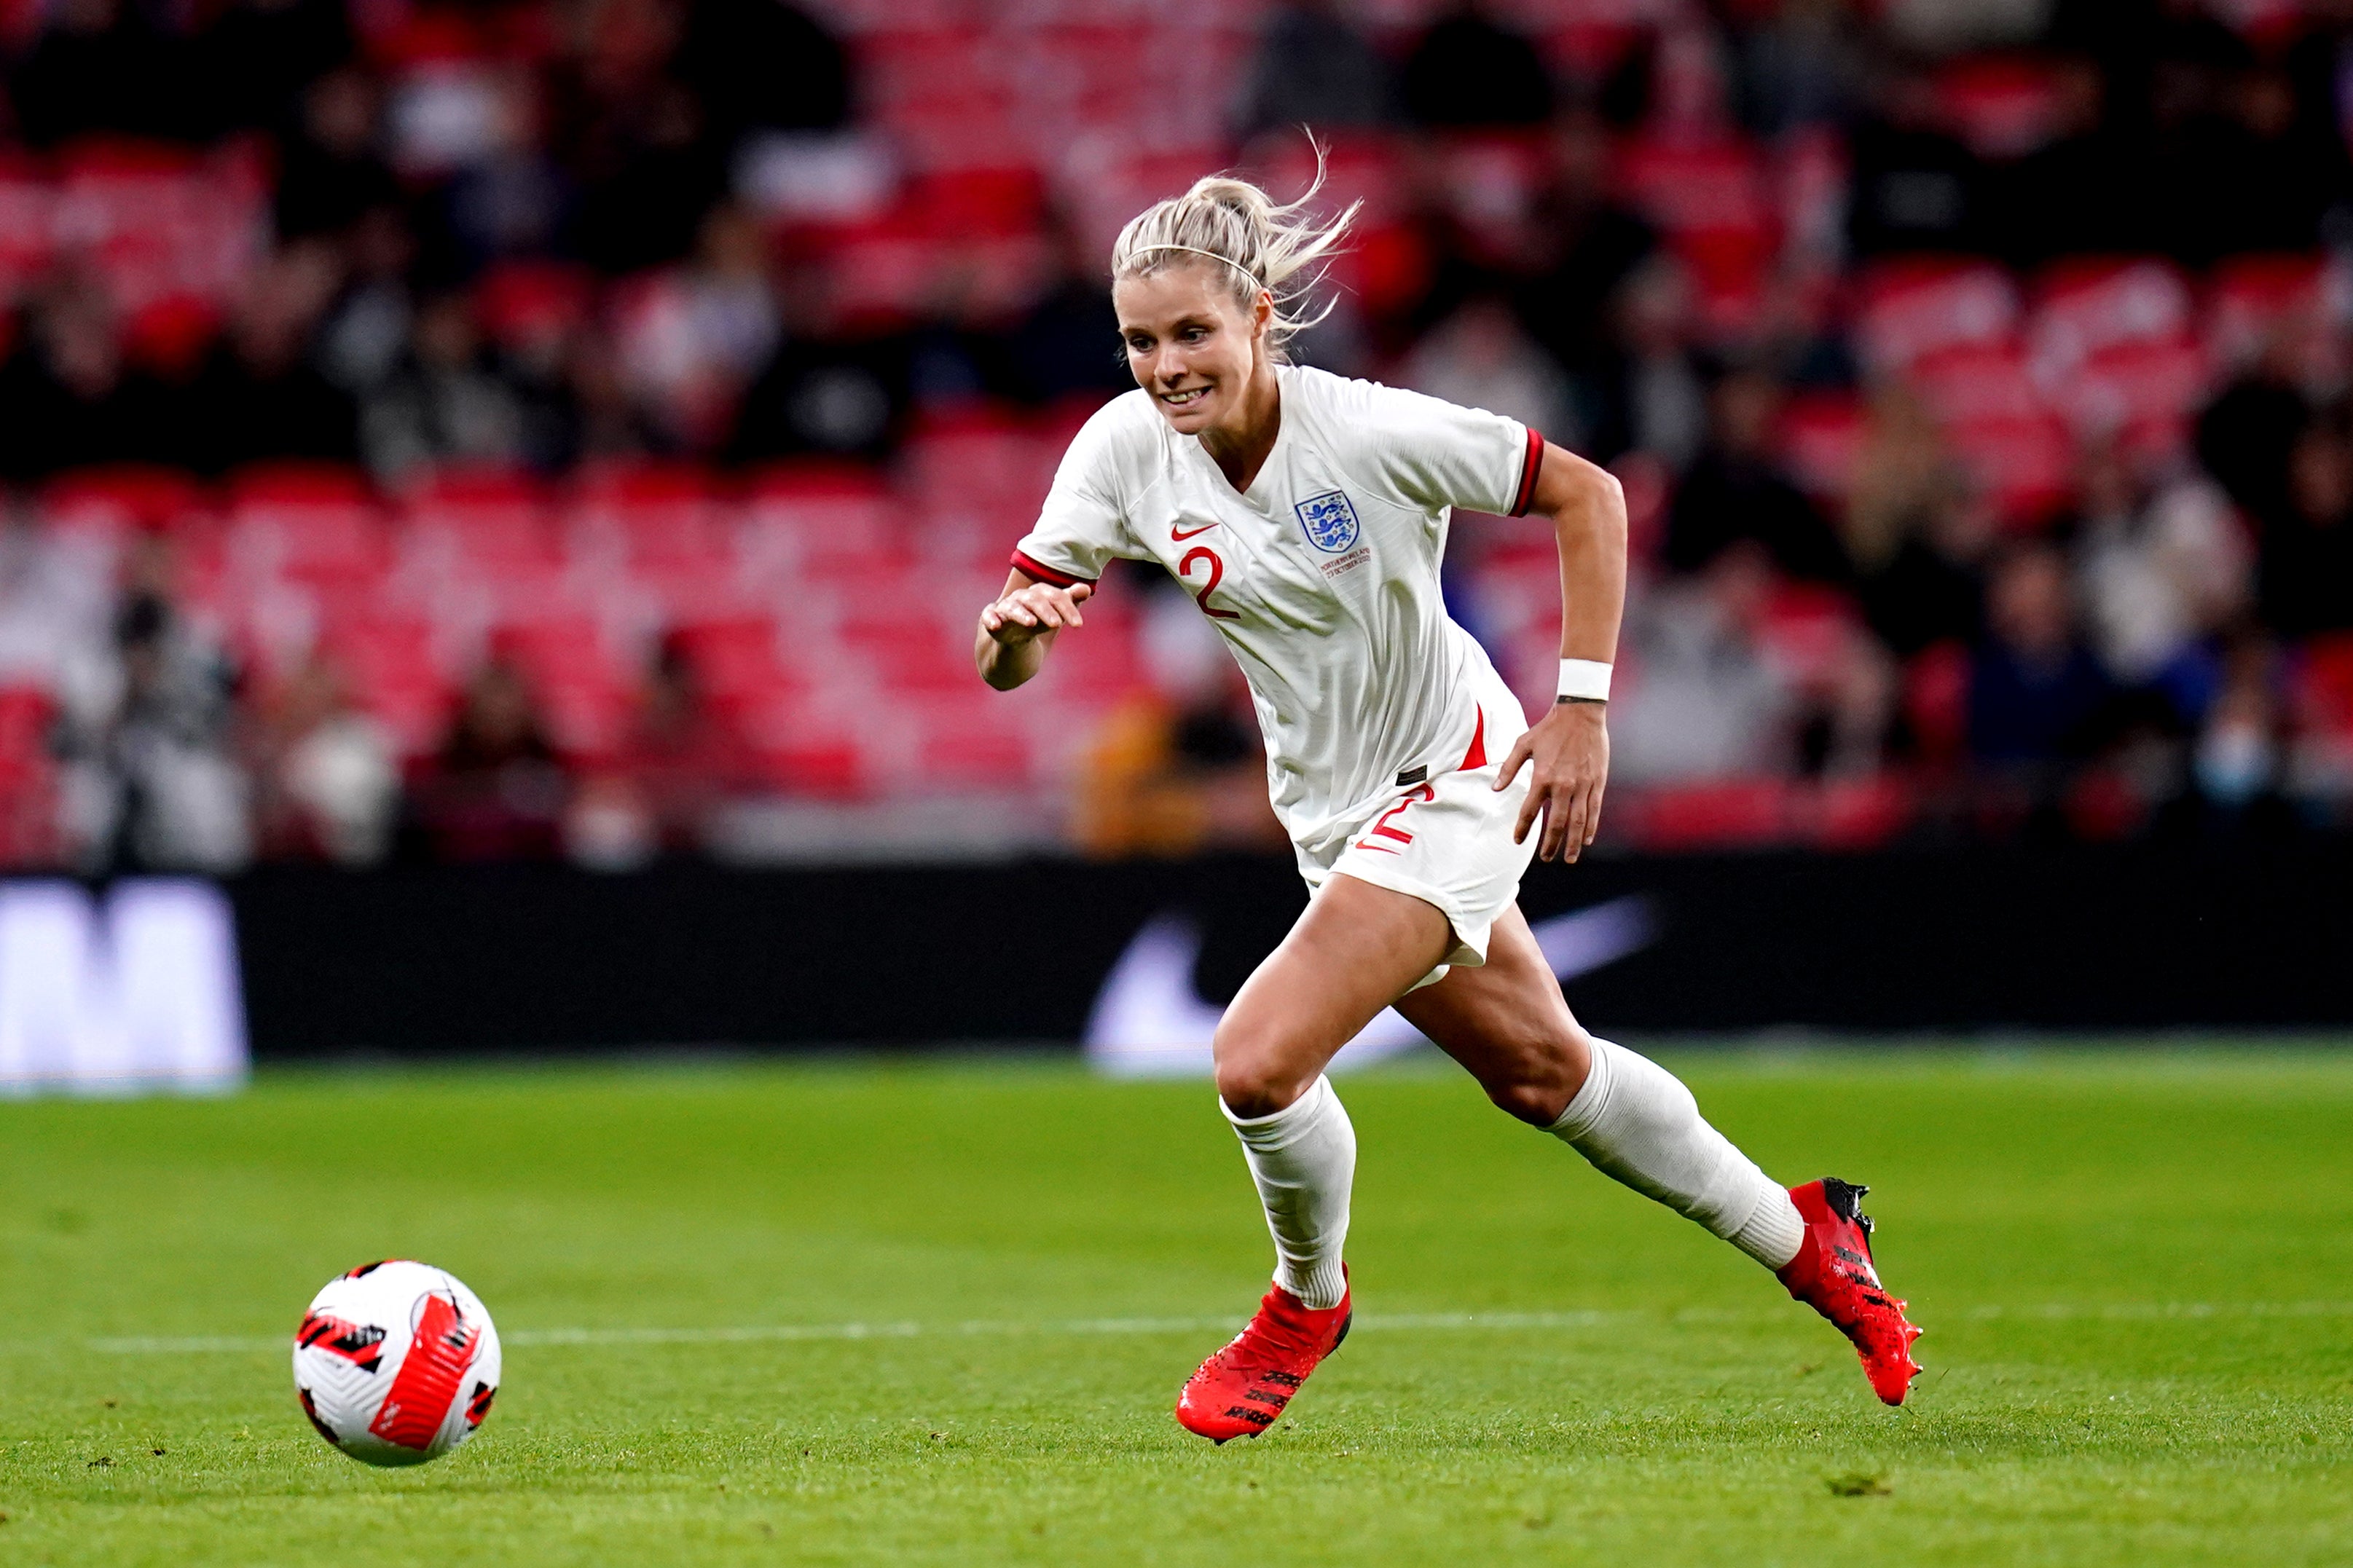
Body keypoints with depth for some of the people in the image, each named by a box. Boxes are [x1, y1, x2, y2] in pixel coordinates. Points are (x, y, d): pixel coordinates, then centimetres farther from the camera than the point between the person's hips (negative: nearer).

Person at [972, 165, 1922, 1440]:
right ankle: (1801, 1240, 39)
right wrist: (1009, 628, -35)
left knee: (1259, 1059, -20)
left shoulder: (1369, 432, -25)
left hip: (1456, 777, -6)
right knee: (1538, 1072, 19)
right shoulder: (1127, 449, -12)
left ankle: (1307, 1301, 11)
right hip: (1333, 810, 6)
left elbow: (1588, 495, -15)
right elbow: (1010, 662, -11)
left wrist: (1581, 707, -18)